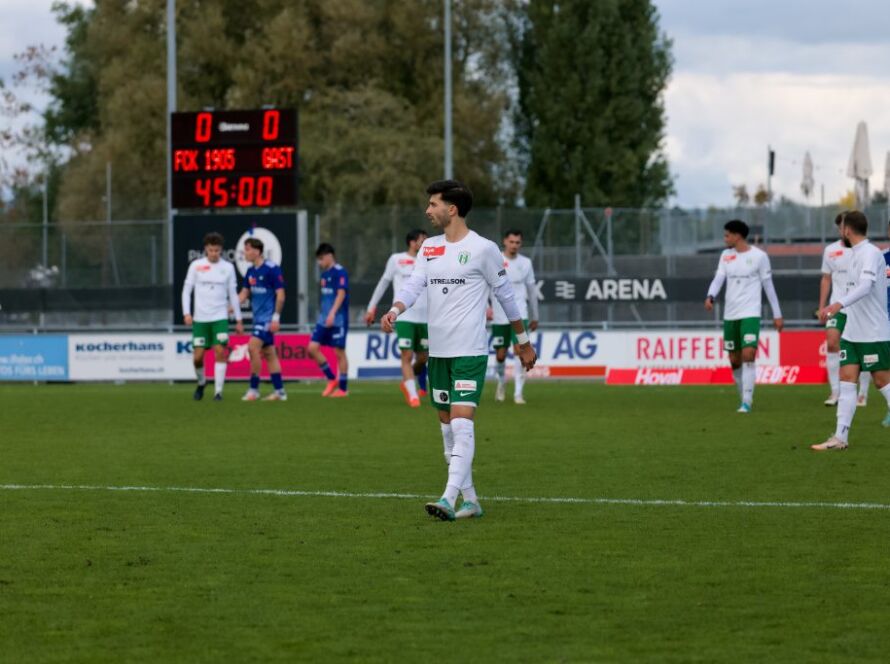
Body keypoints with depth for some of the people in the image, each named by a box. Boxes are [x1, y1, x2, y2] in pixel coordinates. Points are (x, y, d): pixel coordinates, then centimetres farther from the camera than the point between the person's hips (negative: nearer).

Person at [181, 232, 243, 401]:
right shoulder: (196, 265, 1)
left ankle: (218, 391, -10)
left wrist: (238, 320, 9)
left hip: (220, 317, 0)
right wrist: (186, 313, -7)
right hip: (200, 318, 0)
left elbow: (233, 294, 9)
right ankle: (201, 383, 26)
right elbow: (186, 290, 4)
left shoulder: (227, 267, 4)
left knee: (220, 352, -14)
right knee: (198, 356, -2)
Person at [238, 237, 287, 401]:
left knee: (253, 346, -17)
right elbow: (244, 293, 13)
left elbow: (280, 295, -14)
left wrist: (276, 318, -17)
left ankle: (254, 389, -11)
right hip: (258, 317, 8)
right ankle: (279, 391, 12)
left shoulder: (272, 269, -13)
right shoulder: (250, 271, 10)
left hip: (268, 318, -8)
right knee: (269, 353, 9)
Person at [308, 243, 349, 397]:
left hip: (338, 319, -8)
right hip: (324, 319, 8)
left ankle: (343, 388, 7)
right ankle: (331, 379, 11)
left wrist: (332, 313, -27)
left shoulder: (339, 272, -10)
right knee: (312, 348, -1)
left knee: (339, 352, -2)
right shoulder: (324, 274, 14)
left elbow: (341, 294, -19)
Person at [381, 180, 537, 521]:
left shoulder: (483, 249, -6)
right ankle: (470, 500, 18)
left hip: (470, 351, -7)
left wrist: (523, 342, 9)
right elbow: (413, 285, 1)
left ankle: (449, 500, -23)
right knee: (447, 426, 9)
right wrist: (394, 311, -21)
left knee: (461, 422, -16)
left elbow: (505, 294, 2)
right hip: (438, 351, 7)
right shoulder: (429, 247, 11)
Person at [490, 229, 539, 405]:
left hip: (519, 314, 0)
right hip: (499, 316, 0)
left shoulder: (525, 263, 6)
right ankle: (501, 381, 36)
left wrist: (534, 317, 17)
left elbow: (532, 290, 14)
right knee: (500, 355, 5)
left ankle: (518, 393, -13)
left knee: (519, 350, -15)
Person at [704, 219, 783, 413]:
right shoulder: (726, 256, 9)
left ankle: (746, 402, -16)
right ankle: (745, 398, 24)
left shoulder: (759, 256, -3)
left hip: (750, 313, -5)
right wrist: (710, 297, -21)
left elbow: (768, 285, 2)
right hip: (730, 315, 5)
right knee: (735, 361, 8)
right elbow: (718, 279, 0)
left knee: (748, 356, -17)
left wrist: (777, 315, 4)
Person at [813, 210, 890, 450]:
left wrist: (839, 304, -44)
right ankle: (841, 437, -2)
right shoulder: (856, 254, 14)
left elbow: (866, 285, -31)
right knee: (846, 381, 1)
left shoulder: (871, 253, -15)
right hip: (852, 332, 9)